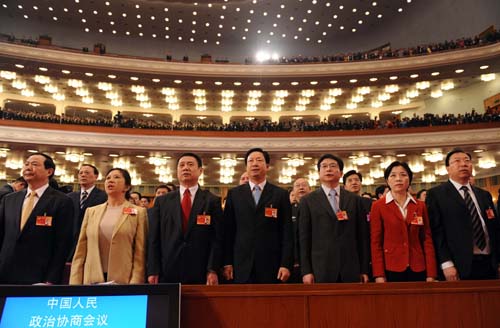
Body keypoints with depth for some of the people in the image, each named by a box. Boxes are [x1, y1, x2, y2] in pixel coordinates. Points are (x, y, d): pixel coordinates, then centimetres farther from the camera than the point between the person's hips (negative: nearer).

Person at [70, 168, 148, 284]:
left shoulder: (139, 213, -1)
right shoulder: (91, 211, 10)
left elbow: (140, 254, -5)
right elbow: (80, 251, 8)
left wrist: (135, 283, -12)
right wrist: (75, 283, 2)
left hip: (123, 281, -3)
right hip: (92, 280, 3)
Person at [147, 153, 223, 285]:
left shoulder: (212, 201, 3)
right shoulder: (162, 201, 9)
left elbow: (217, 238, -2)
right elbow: (154, 239, 7)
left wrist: (213, 271, -9)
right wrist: (153, 271, 0)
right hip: (167, 274, 2)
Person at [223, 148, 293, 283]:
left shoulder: (281, 194, 4)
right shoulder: (234, 193, 7)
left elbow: (287, 232, 1)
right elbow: (228, 230, 6)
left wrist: (286, 264, -5)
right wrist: (227, 263, 1)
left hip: (271, 265, 0)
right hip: (241, 265, 1)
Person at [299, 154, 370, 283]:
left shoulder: (355, 199, 8)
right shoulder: (308, 201, 3)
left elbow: (362, 235, 8)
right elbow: (304, 237, 0)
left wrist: (364, 269, 5)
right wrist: (306, 271, -4)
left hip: (351, 269, 2)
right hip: (321, 269, -1)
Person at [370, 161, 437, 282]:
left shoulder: (420, 206, 6)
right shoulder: (378, 206, -3)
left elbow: (427, 239, 5)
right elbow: (376, 242, -4)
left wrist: (431, 274, -1)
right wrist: (379, 275, -9)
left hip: (418, 269, 3)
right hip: (390, 269, -2)